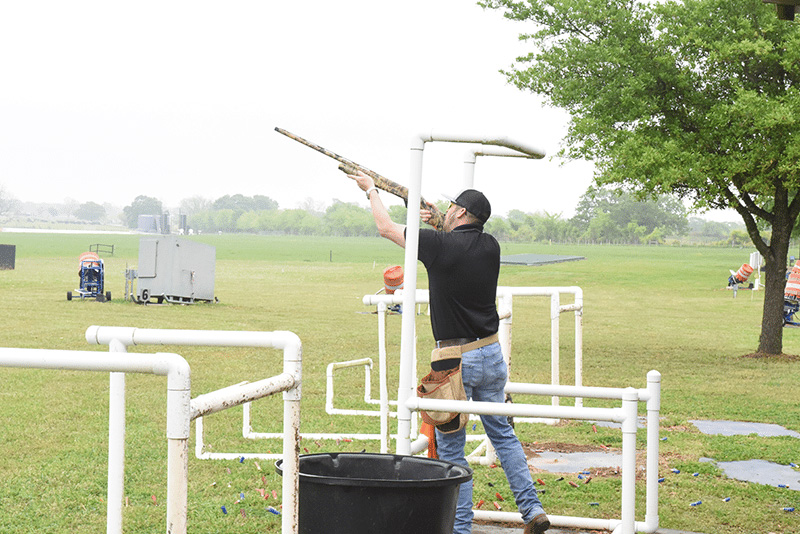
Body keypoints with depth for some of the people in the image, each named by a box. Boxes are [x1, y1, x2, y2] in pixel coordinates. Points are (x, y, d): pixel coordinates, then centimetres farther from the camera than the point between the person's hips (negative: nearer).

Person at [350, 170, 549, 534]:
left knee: (451, 449, 3)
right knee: (503, 434, 18)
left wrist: (370, 189, 15)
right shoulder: (490, 247, 2)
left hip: (455, 361, -6)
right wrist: (436, 224, 28)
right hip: (492, 354, 6)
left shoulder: (439, 244, -14)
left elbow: (386, 227, 0)